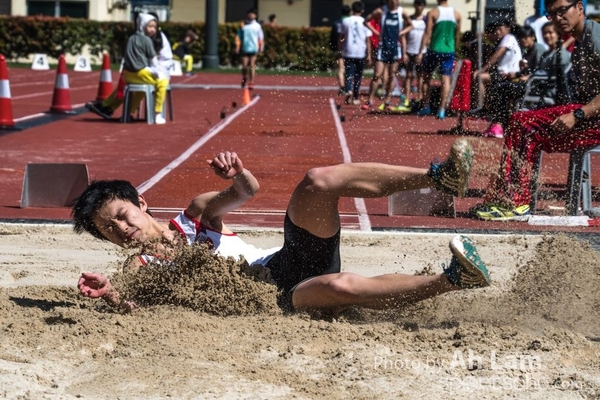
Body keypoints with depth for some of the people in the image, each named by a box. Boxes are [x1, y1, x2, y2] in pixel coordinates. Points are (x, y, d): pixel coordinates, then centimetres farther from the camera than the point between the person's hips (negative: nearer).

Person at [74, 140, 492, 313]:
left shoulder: (195, 216, 18)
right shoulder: (143, 270, 8)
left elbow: (248, 190, 5)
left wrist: (237, 174, -20)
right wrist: (111, 294, -34)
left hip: (291, 258, 4)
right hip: (282, 298, -4)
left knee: (318, 182, -22)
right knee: (338, 285, -39)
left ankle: (439, 177, -25)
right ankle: (451, 279, -37)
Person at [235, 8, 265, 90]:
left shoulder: (257, 26, 7)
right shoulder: (243, 25, 6)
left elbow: (260, 37, 8)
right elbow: (238, 36, 8)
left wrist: (261, 46, 0)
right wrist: (237, 46, 0)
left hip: (253, 49, 0)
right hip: (244, 48, 0)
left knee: (252, 66, -3)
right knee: (244, 66, -2)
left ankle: (251, 83, 3)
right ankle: (244, 78, 27)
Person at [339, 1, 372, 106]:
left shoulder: (345, 21, 1)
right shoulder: (364, 22, -2)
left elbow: (341, 37, 5)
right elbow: (368, 40, -2)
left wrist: (340, 49, 16)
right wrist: (369, 54, 2)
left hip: (348, 52, 0)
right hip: (361, 53, 0)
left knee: (349, 73, 0)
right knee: (358, 75, 11)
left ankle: (348, 91, -27)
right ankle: (355, 97, 15)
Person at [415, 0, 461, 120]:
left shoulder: (432, 13, -7)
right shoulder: (457, 14, 5)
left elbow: (427, 33, -11)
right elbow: (457, 36, 10)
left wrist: (420, 52, -11)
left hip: (434, 50, -2)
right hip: (449, 51, 2)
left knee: (427, 77, 14)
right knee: (446, 79, 1)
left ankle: (426, 107, 17)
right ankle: (442, 109, -7)